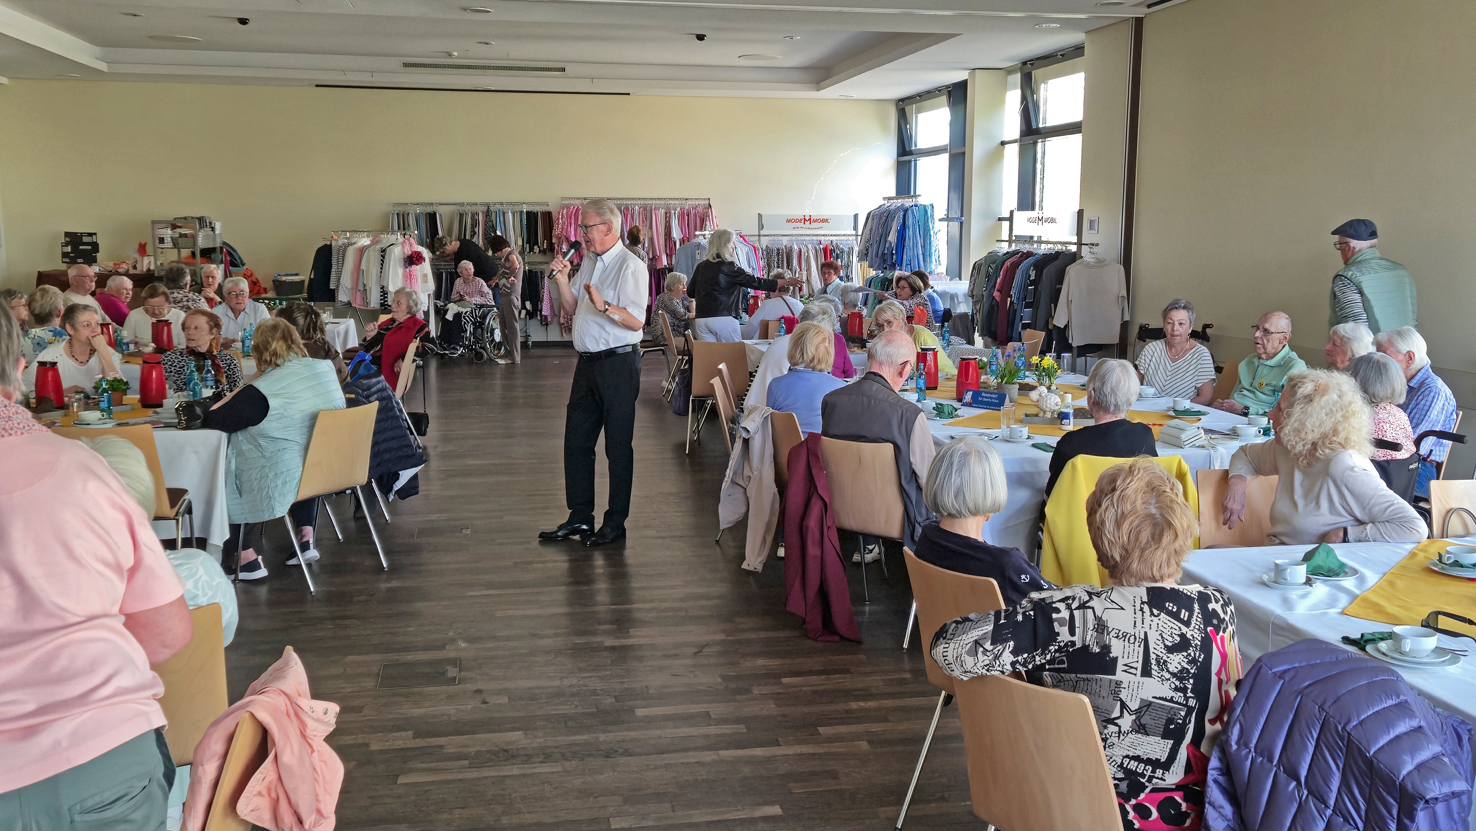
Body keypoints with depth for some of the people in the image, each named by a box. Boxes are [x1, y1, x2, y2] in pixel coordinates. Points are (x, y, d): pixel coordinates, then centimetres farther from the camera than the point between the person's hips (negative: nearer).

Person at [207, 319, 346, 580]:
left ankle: (247, 558, 16)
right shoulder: (326, 369, -1)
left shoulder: (260, 392, -19)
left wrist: (249, 383, -3)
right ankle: (307, 538, 25)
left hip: (286, 481, -6)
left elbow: (212, 419, -9)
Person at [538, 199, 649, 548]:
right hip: (588, 362, 9)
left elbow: (635, 321, -20)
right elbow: (570, 307, 19)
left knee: (618, 445, 0)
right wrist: (561, 279, 3)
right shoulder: (588, 261, 15)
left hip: (618, 363, -9)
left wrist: (605, 306, -34)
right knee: (576, 441, 11)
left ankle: (615, 523, 9)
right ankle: (580, 517, 21)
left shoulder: (630, 266, -12)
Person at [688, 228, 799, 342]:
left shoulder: (701, 266, 10)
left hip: (700, 319, 5)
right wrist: (787, 282, 3)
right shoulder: (729, 267, -6)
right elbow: (755, 282, -4)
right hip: (724, 319, -5)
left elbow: (691, 293, 16)